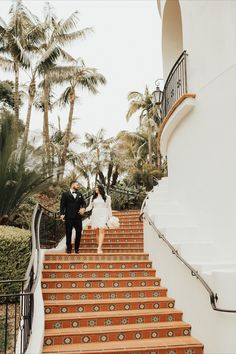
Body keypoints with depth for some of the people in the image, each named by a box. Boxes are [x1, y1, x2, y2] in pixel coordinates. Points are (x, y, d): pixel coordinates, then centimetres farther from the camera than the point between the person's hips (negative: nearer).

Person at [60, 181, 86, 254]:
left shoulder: (79, 194, 17)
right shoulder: (65, 194, 2)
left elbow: (83, 203, 15)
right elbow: (62, 205, -4)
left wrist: (83, 208, -7)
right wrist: (62, 214, -16)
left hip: (78, 217, 4)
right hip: (69, 217, -4)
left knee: (79, 233, 3)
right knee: (68, 233, 2)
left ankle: (77, 248, 14)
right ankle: (69, 249, 10)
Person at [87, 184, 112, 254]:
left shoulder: (107, 197, 6)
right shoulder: (93, 197, 14)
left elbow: (109, 208, 7)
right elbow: (90, 206, 13)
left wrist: (110, 217, 3)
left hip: (103, 215, -3)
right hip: (95, 215, 3)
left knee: (101, 231, -15)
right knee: (97, 232, -1)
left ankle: (99, 247, -24)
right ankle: (100, 248, 5)